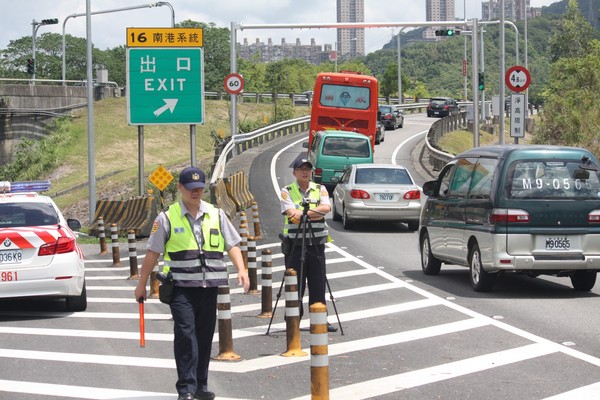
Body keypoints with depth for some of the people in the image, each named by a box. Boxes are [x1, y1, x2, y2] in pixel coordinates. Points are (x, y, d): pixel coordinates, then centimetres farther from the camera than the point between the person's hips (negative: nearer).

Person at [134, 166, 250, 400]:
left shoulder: (216, 214, 10)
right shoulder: (167, 217, 1)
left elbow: (232, 245, 10)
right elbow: (153, 253, 4)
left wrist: (241, 269, -6)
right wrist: (141, 284, 5)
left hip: (209, 286, 4)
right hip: (181, 286, -4)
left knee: (205, 336, 9)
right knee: (185, 334, -12)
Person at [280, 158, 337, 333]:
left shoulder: (320, 189, 9)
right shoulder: (287, 191, 2)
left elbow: (326, 208, -9)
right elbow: (292, 213, -13)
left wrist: (303, 213, -17)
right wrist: (316, 213, -12)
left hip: (316, 243, 2)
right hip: (295, 242, -2)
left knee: (318, 284, 3)